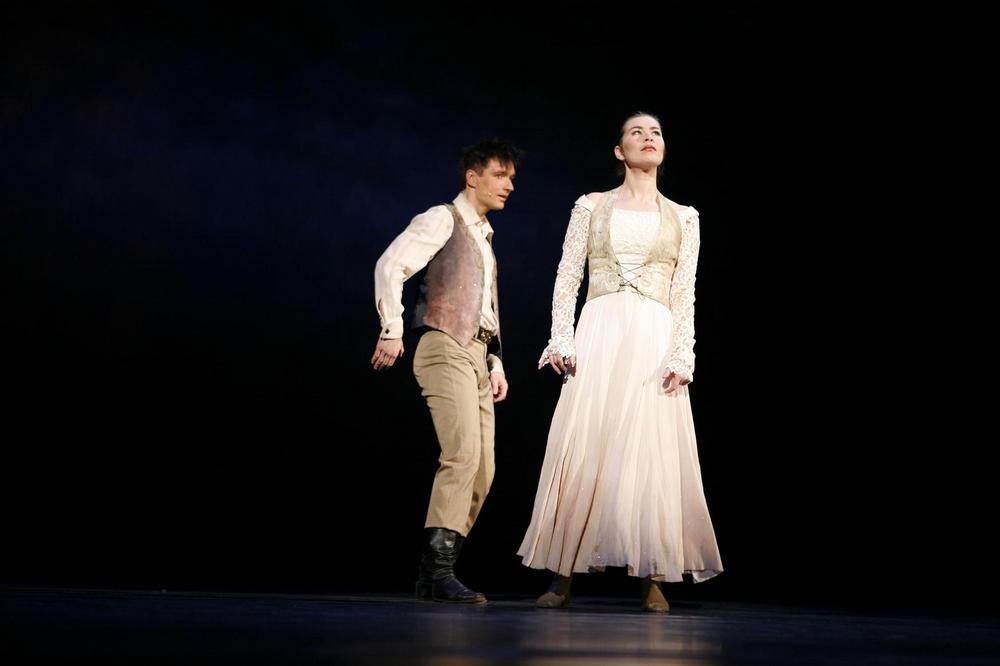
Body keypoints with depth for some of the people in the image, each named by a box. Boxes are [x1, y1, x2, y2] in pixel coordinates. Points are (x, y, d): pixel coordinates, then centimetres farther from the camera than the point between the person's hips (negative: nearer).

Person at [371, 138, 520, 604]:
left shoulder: (483, 236, 26)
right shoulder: (442, 219, 1)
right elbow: (390, 265, -12)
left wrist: (496, 362, 18)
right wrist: (392, 329, -20)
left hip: (477, 354, 9)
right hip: (446, 348, -9)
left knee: (482, 469, 3)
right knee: (462, 456, -21)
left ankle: (432, 572, 8)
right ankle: (439, 571, -20)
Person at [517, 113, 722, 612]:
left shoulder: (683, 217, 13)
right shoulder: (591, 207, 11)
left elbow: (685, 294, 6)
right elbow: (566, 278, 7)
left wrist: (681, 355, -5)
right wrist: (561, 339, -5)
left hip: (655, 341, 0)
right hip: (598, 335, 0)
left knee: (652, 454, -4)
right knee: (581, 452, -5)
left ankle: (653, 579, 2)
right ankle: (563, 575, 0)